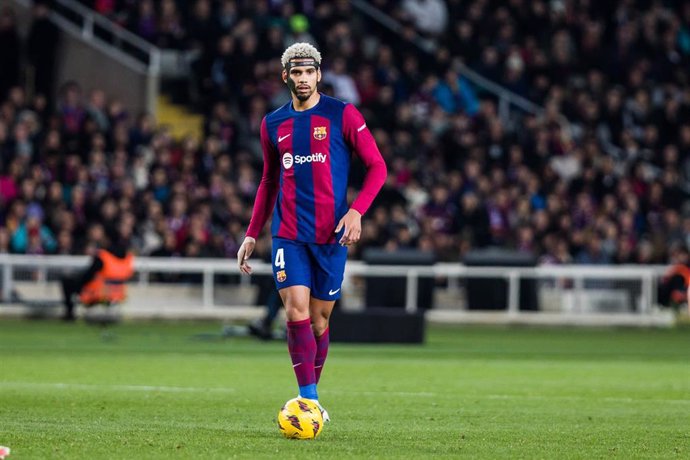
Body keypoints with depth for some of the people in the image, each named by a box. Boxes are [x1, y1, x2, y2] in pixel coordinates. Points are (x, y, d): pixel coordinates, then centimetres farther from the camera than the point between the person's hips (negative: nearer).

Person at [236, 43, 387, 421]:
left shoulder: (342, 115, -1)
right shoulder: (272, 124, 10)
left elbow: (377, 166, 0)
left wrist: (356, 211, -14)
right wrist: (252, 234, 16)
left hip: (331, 234, -1)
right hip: (288, 234, 1)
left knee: (318, 318, 5)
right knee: (296, 310, -15)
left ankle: (311, 398, 21)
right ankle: (309, 399, -16)